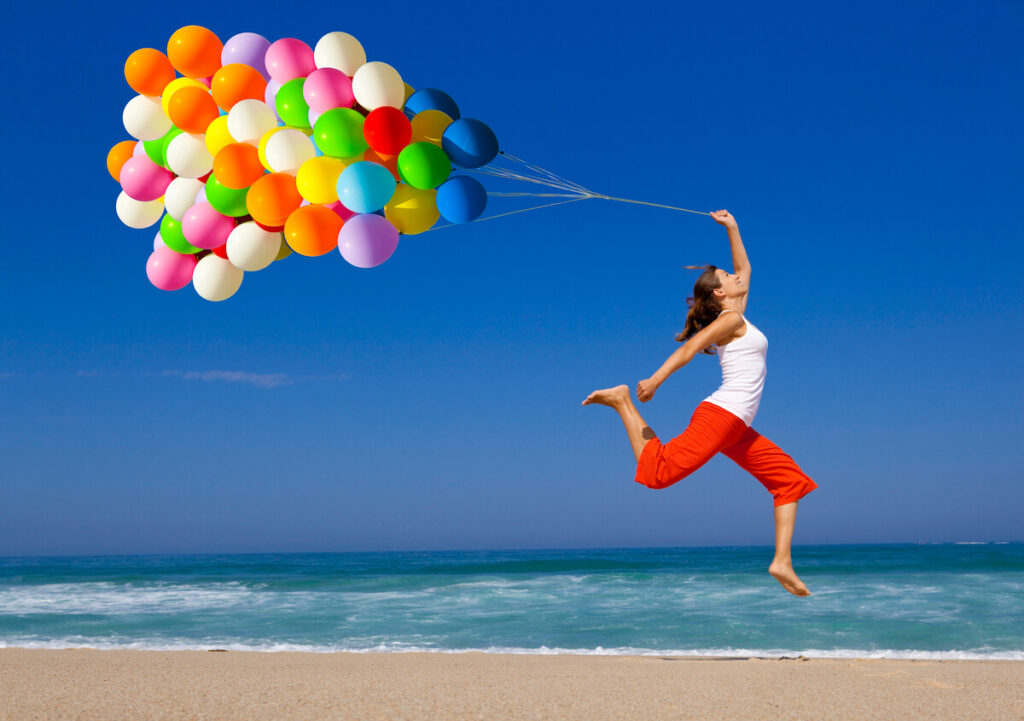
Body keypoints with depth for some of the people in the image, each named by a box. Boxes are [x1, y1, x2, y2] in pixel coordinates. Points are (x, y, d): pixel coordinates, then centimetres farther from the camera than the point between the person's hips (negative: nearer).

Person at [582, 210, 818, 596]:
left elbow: (745, 268, 35)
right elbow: (689, 347, -16)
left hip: (737, 429, 9)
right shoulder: (731, 319, -3)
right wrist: (655, 380, -27)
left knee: (791, 480, 9)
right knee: (658, 472, -22)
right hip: (721, 415, -9)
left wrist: (732, 228, 34)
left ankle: (782, 562, 4)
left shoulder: (735, 319, 22)